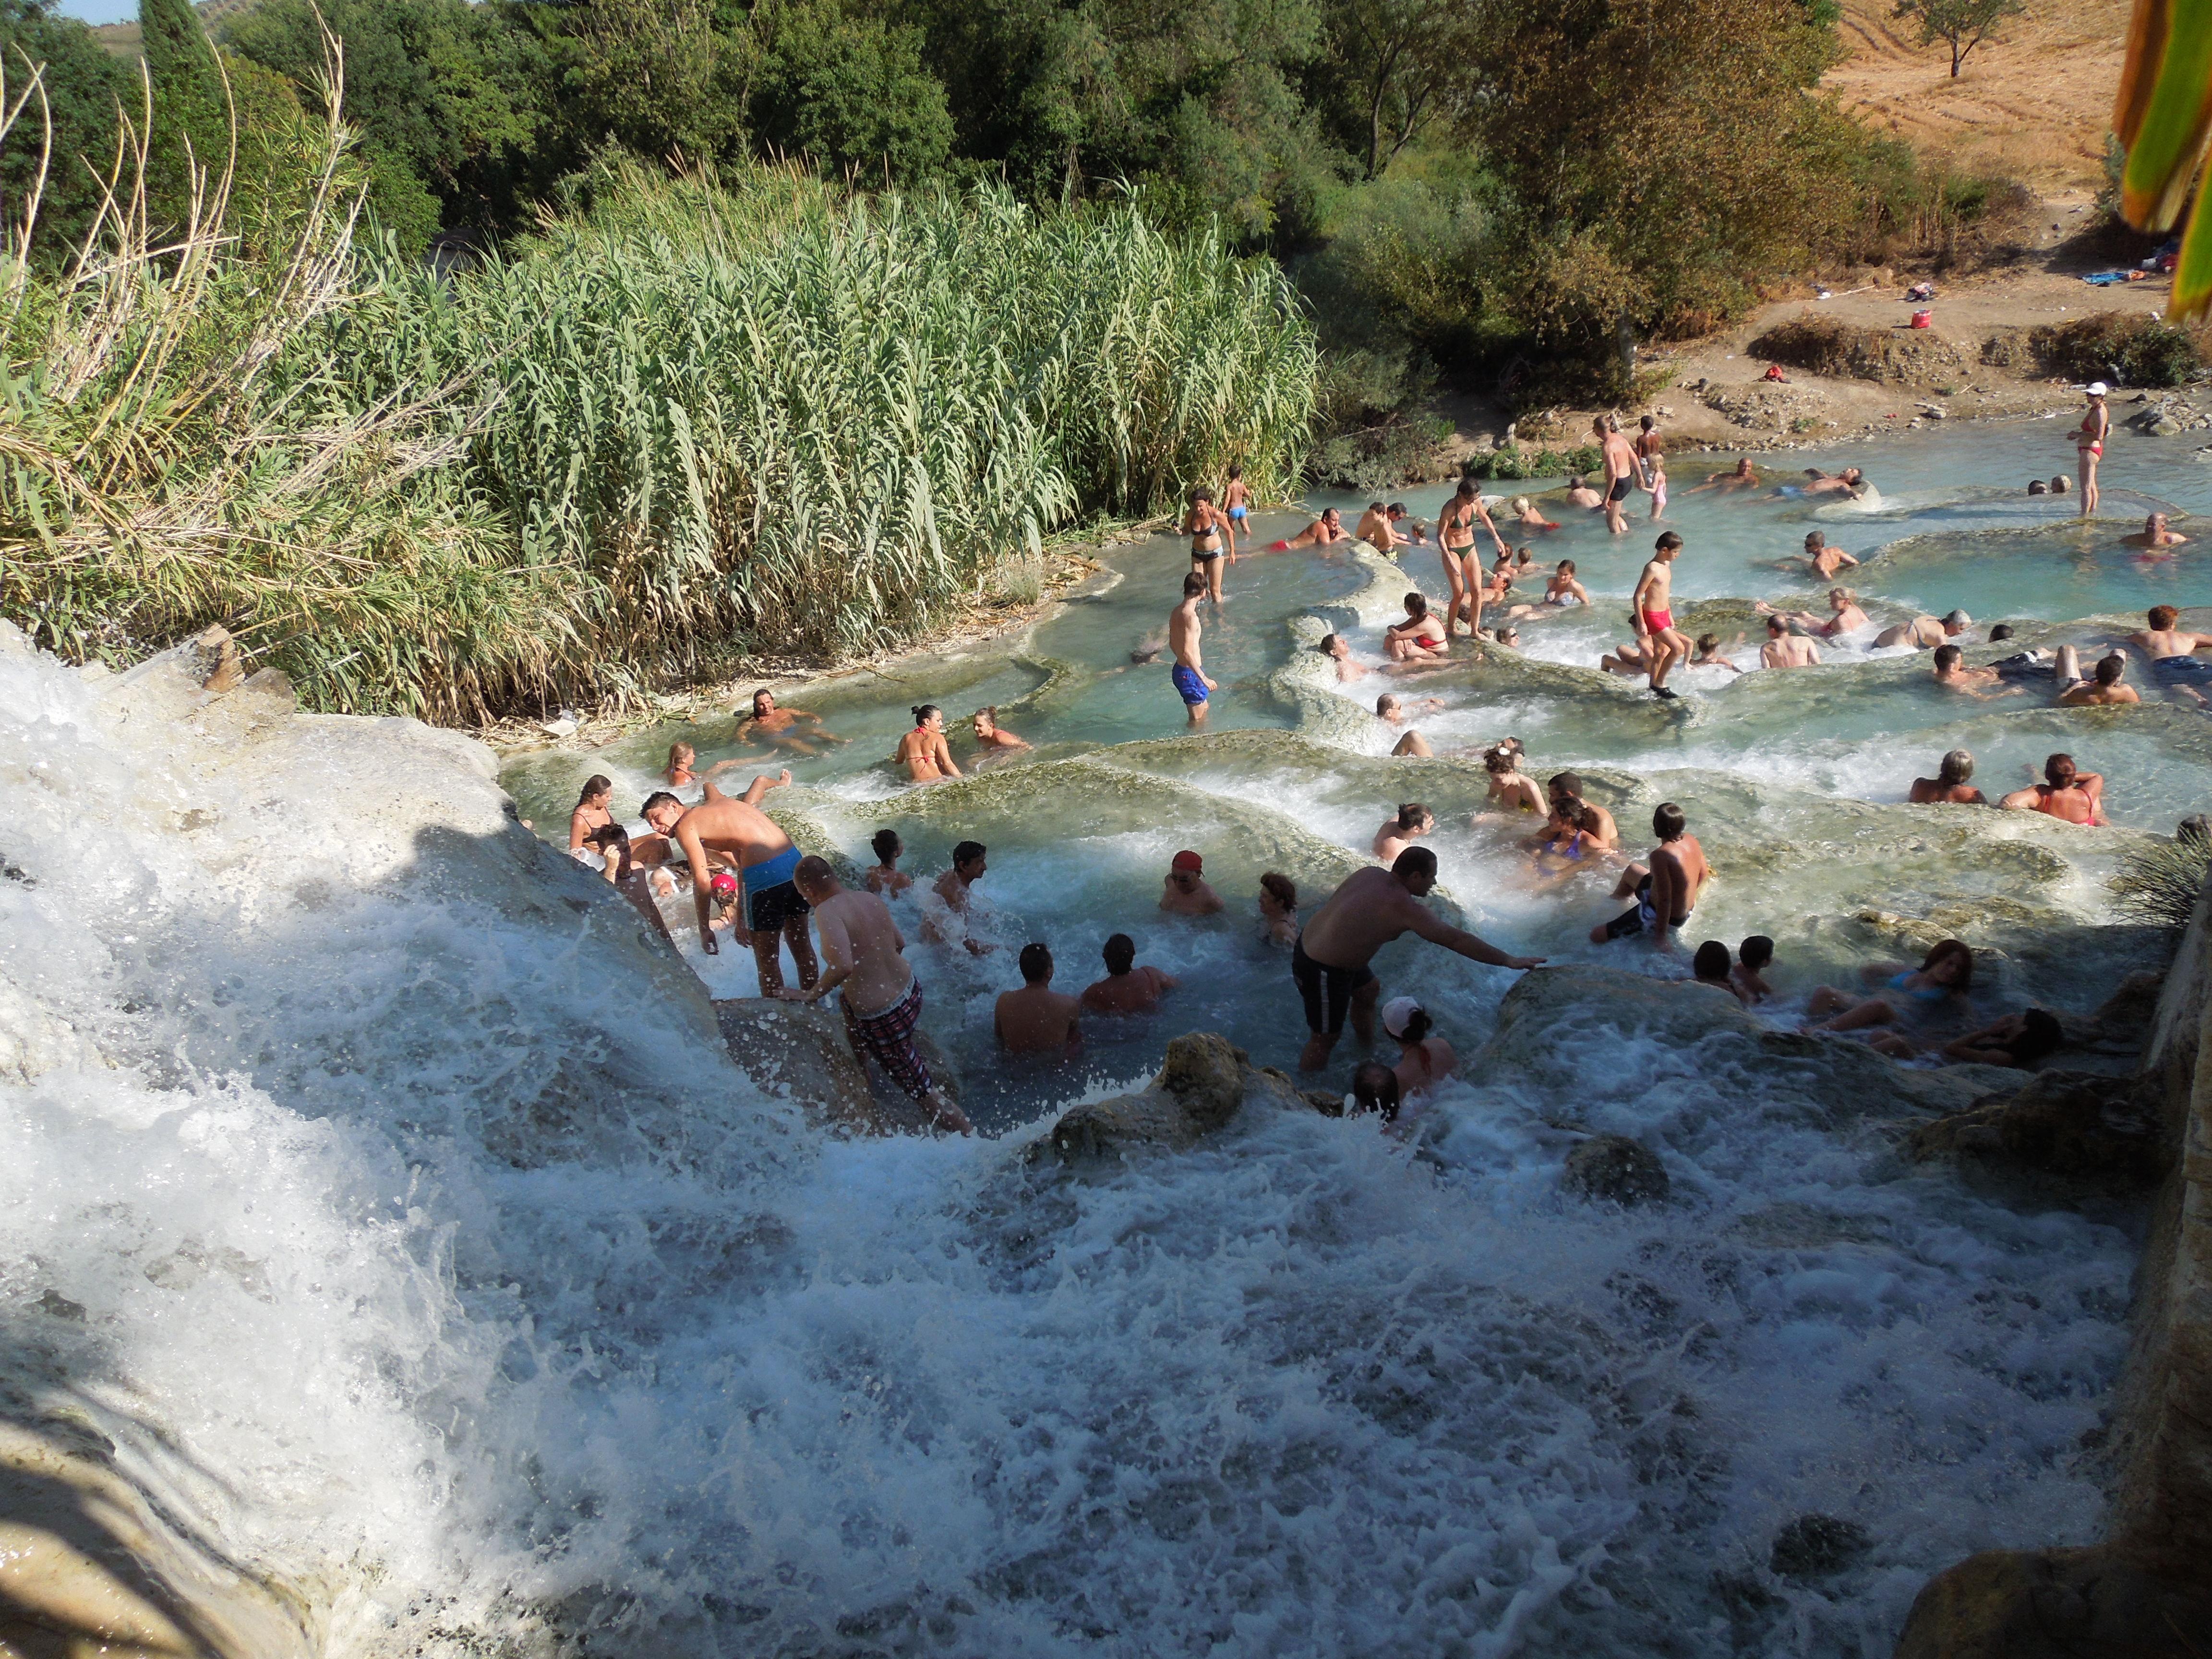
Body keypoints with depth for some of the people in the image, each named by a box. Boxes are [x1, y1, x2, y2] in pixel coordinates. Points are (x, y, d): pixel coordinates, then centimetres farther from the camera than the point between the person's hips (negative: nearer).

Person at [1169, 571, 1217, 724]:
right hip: (1190, 674, -9)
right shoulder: (1191, 616, -24)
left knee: (1203, 709, 25)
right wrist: (1204, 679, -27)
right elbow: (1187, 652, -29)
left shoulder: (1176, 612, 5)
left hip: (1180, 669, 9)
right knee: (1198, 719, 4)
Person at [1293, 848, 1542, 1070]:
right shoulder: (1405, 908, -25)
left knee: (1368, 990, 31)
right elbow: (1457, 939, -23)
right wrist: (1509, 961, -17)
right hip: (1322, 971, -10)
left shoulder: (1369, 873, -3)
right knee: (1326, 1037, 7)